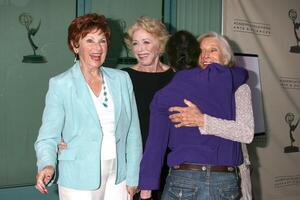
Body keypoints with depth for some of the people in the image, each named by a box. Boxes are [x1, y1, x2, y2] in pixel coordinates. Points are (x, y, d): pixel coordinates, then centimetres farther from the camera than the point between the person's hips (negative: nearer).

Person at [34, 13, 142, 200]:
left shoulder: (122, 79, 4)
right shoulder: (60, 85, -6)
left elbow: (133, 132, 6)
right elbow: (48, 137, -7)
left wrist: (132, 177, 4)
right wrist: (47, 165, -26)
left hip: (117, 177, 3)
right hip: (80, 180, -3)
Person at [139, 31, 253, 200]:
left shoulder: (162, 97, 0)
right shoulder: (221, 77, 0)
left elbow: (155, 146, -3)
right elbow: (242, 73, 24)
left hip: (183, 181, -1)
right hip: (226, 181, 1)